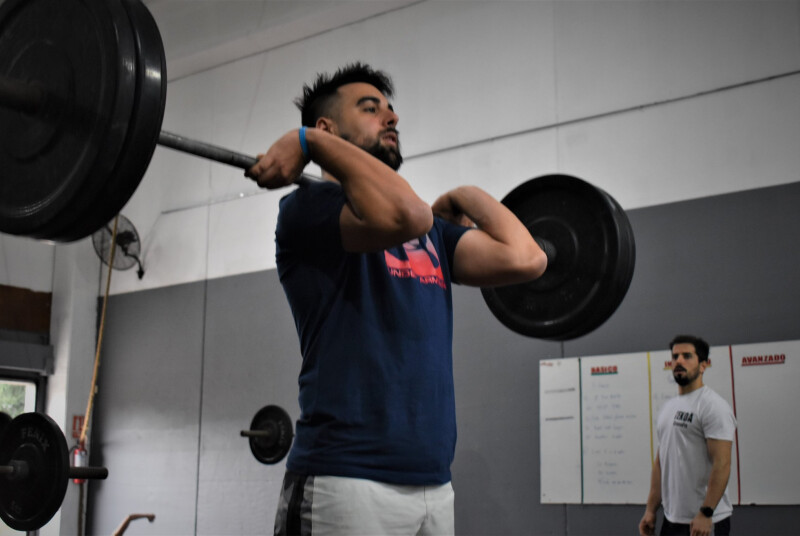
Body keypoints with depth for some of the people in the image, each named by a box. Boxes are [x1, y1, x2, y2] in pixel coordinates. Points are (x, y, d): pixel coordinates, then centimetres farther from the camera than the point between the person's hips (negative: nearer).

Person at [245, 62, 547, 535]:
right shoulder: (309, 207, -5)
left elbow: (523, 258, 3)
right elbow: (405, 215, -25)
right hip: (344, 484, -7)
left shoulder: (432, 233, 18)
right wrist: (311, 142, -14)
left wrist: (464, 197, 17)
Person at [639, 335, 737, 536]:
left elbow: (721, 464, -19)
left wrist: (705, 513, -23)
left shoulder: (712, 406, -12)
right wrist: (650, 509, 12)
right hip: (672, 519, 9)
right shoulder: (668, 408, 15)